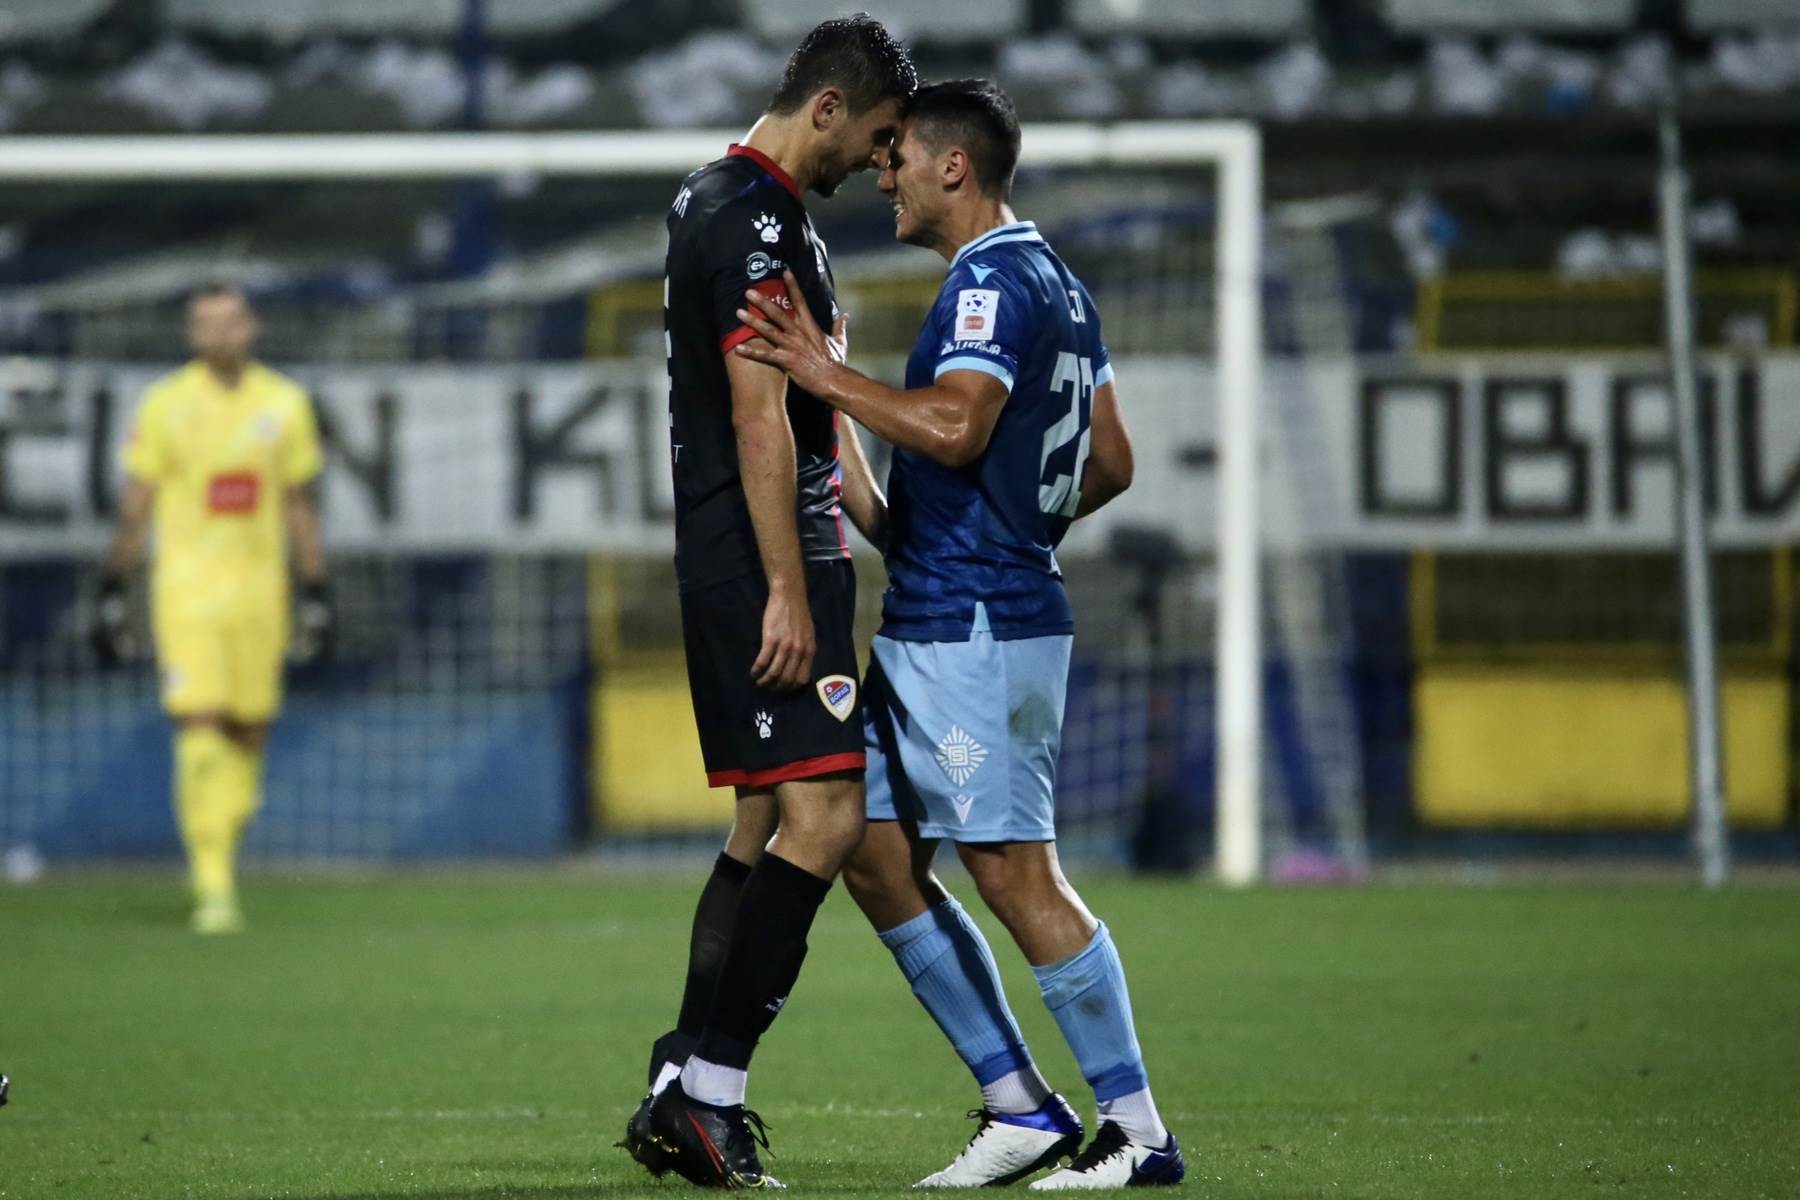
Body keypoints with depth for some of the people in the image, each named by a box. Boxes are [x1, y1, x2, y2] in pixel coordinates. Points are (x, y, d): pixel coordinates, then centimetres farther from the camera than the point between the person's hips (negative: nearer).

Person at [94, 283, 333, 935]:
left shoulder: (284, 404, 6)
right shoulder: (165, 405, -1)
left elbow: (300, 508, 13)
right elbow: (135, 507, 3)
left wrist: (316, 596, 11)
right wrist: (111, 594, 1)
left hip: (259, 589, 3)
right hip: (186, 588, -3)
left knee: (248, 734, 3)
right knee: (200, 730, -12)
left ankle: (220, 863, 20)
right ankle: (212, 886, -11)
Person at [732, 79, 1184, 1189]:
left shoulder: (994, 282, -14)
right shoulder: (1056, 285, 18)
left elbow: (954, 427, -29)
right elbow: (1111, 463, 21)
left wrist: (827, 376, -23)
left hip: (973, 629, -11)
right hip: (930, 628, 11)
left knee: (1017, 876, -8)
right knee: (877, 858, 10)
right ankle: (1021, 1108, 12)